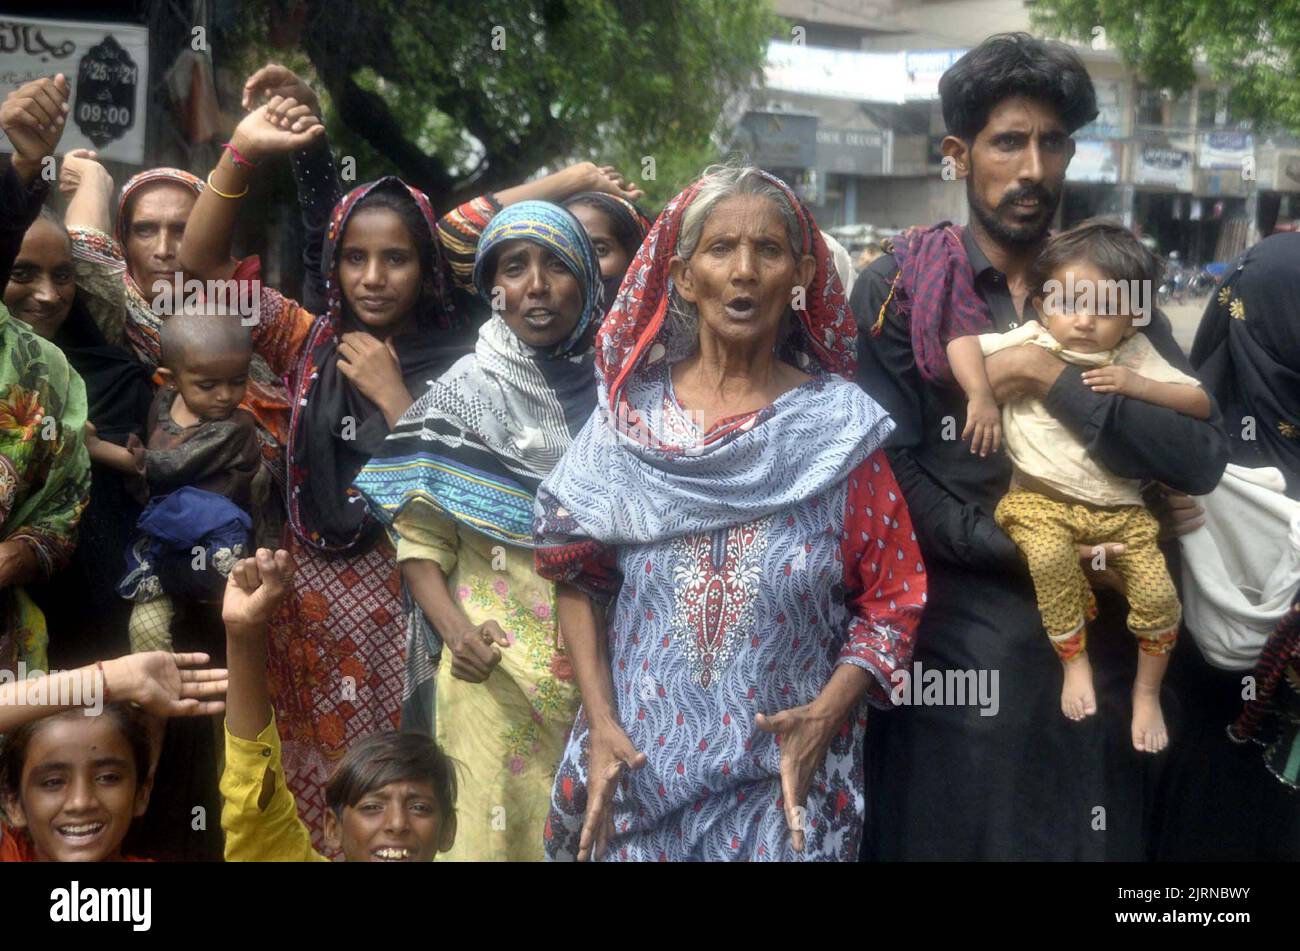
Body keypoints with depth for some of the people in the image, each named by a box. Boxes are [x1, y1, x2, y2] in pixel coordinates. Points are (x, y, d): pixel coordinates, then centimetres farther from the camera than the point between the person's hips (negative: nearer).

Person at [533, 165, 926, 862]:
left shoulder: (842, 425, -4)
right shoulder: (627, 417, -1)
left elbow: (891, 600, 0)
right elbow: (575, 576, 4)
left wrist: (825, 715, -13)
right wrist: (600, 723, -5)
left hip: (784, 778, -1)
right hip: (634, 769, 1)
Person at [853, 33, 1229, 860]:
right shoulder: (897, 290, -2)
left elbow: (1202, 458, -6)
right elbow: (890, 474, -10)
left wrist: (1058, 382, -15)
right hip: (954, 644, -2)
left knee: (1092, 837, 13)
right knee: (947, 834, 9)